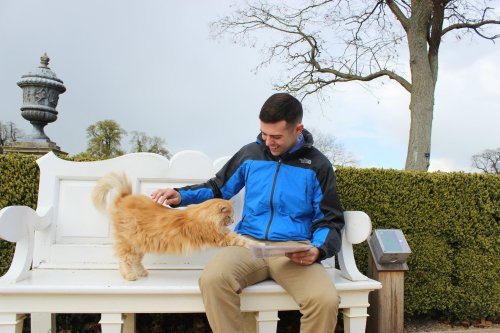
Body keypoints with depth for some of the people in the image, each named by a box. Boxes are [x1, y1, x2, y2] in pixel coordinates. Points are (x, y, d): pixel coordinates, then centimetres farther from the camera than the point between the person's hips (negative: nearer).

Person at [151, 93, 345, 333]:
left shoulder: (317, 164, 6)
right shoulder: (250, 153, 11)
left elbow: (330, 220, 9)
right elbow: (218, 188, 24)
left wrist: (318, 249, -12)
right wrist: (181, 195, 7)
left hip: (295, 249, -1)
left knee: (326, 301, -31)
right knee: (212, 280, -32)